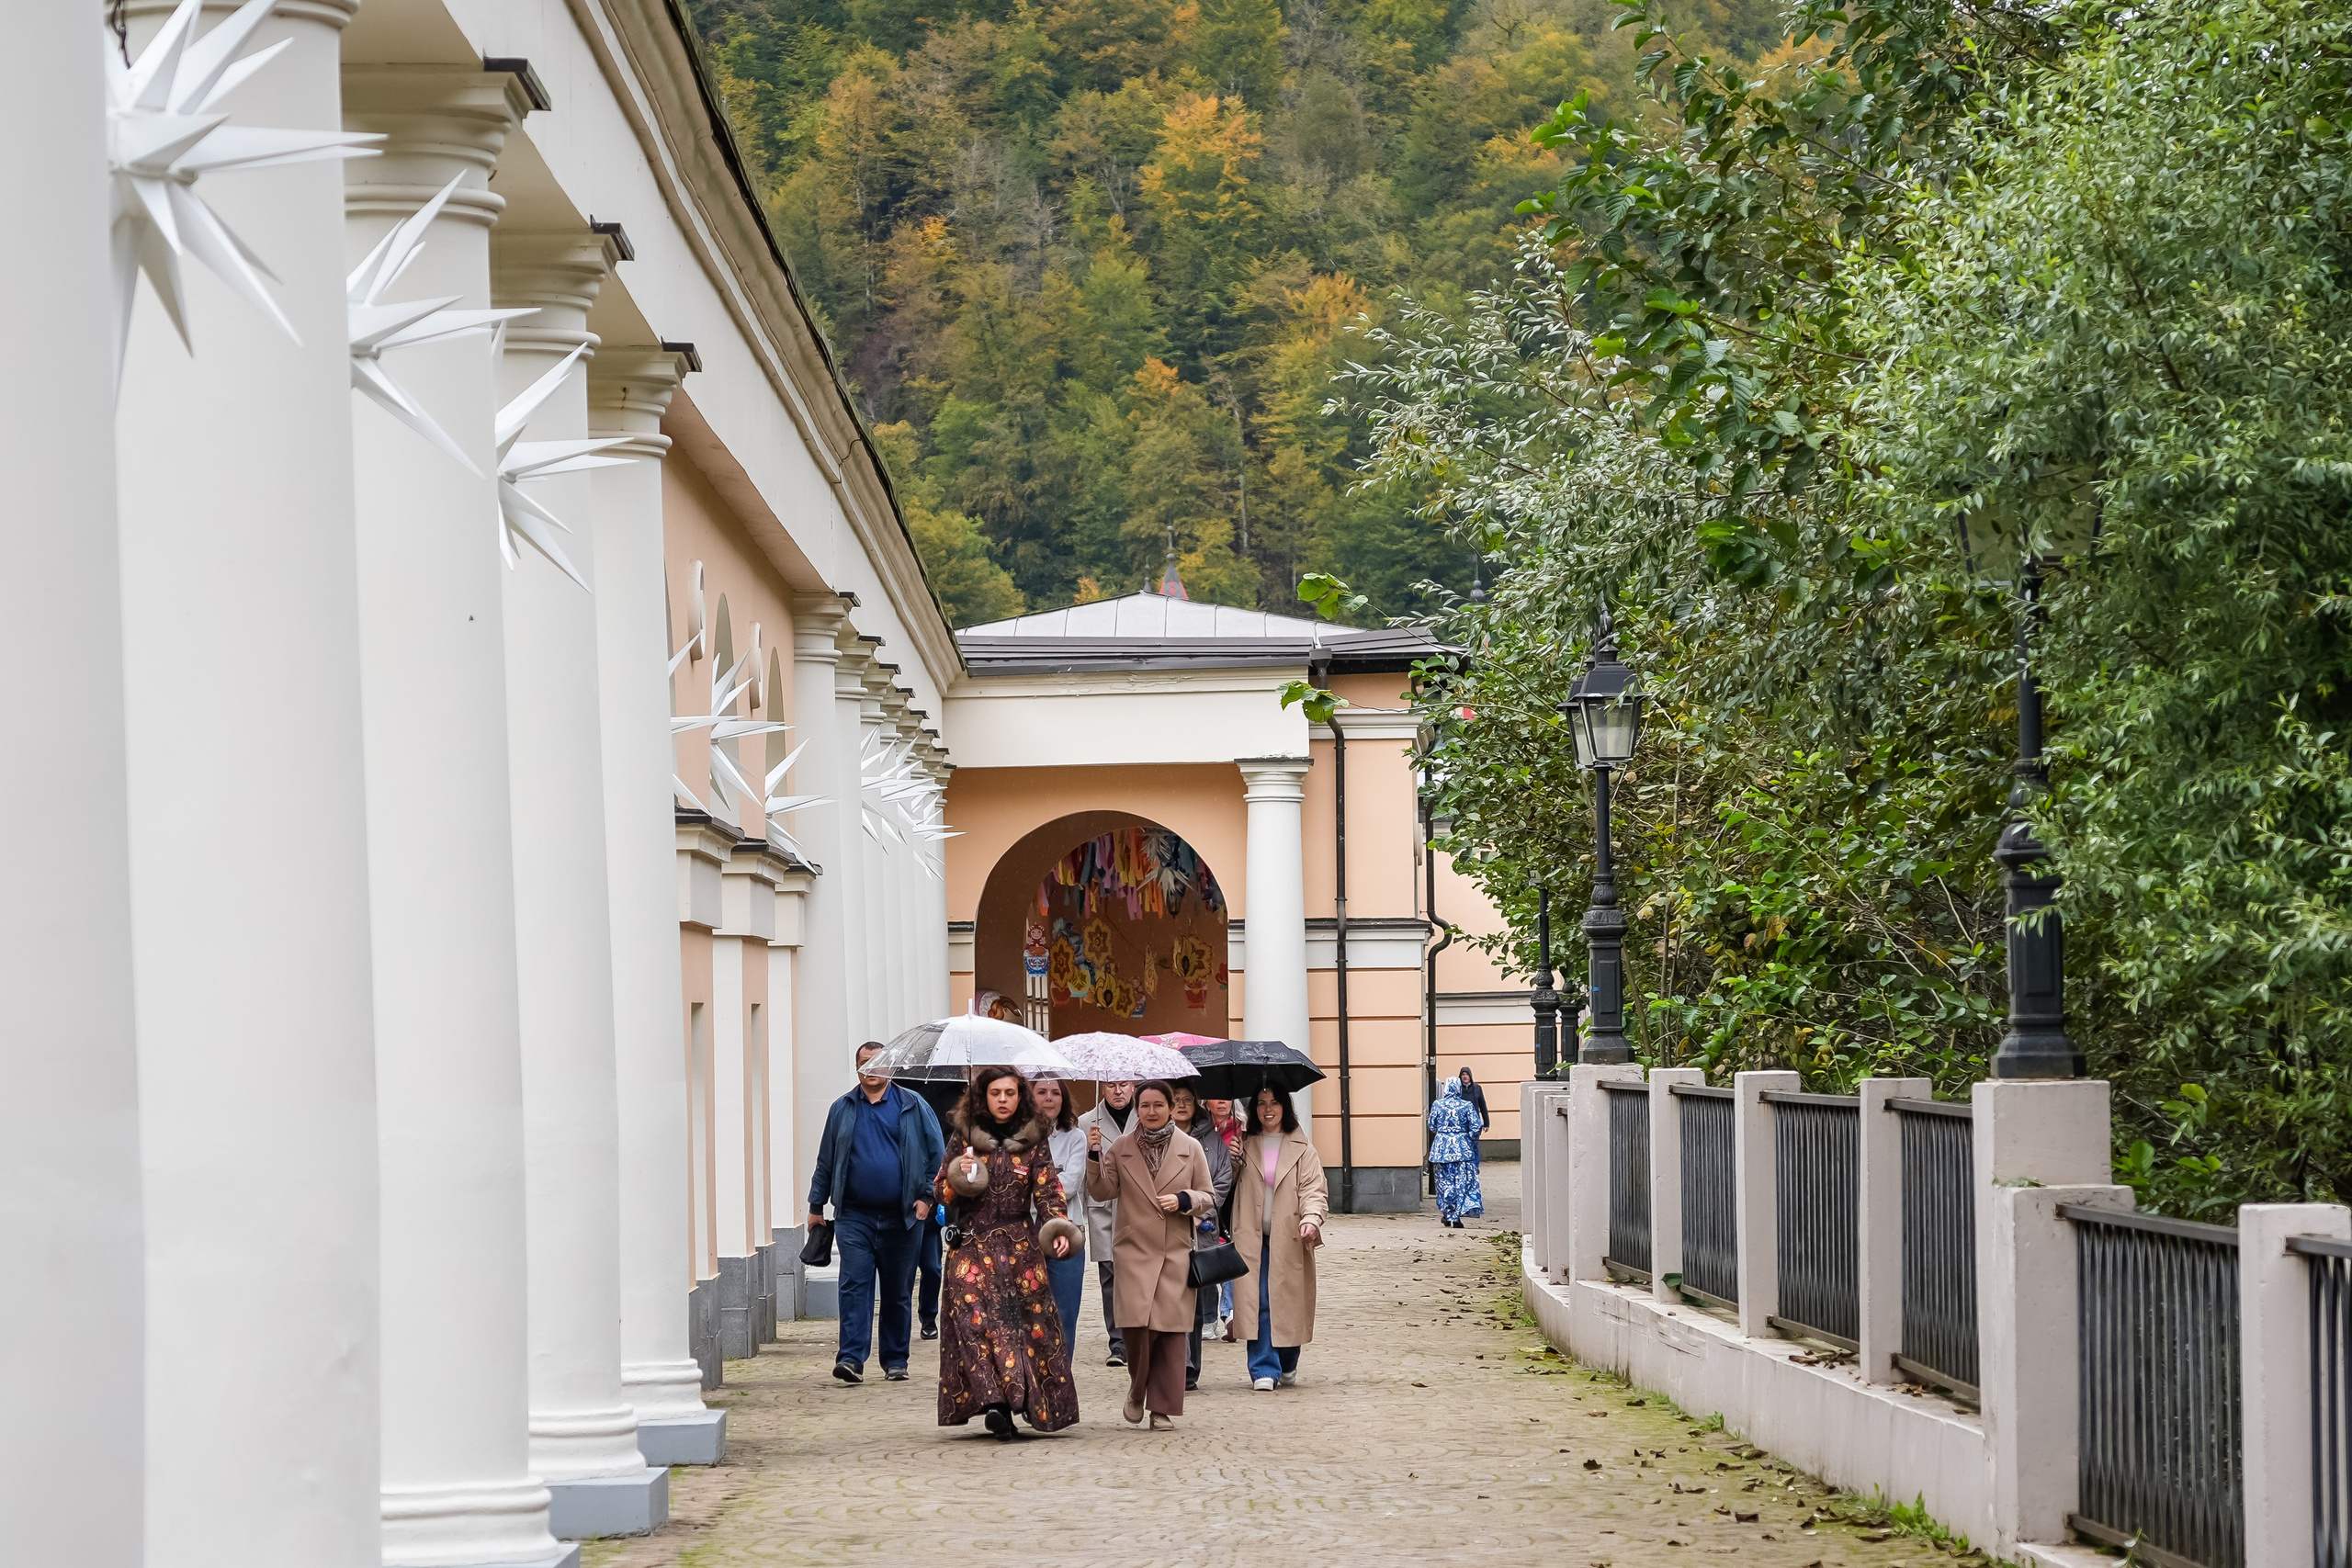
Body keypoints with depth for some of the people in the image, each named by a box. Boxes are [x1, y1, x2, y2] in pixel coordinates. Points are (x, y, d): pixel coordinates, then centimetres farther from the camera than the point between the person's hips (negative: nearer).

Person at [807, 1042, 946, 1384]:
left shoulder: (913, 1106, 6)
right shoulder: (842, 1109, 11)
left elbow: (938, 1154, 6)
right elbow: (826, 1160, 15)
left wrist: (926, 1196, -3)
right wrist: (816, 1205, 12)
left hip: (900, 1217, 0)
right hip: (854, 1216, 1)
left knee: (898, 1291, 6)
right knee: (854, 1286, -11)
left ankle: (895, 1361, 16)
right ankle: (851, 1358, -16)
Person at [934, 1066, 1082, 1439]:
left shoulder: (1034, 1141, 6)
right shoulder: (964, 1138, 7)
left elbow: (1048, 1189, -1)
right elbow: (943, 1194, 10)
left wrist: (1059, 1228, -17)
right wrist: (958, 1179, -11)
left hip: (1020, 1247, 1)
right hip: (972, 1246, -1)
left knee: (1031, 1321, -5)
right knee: (976, 1318, -15)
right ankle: (994, 1400, -22)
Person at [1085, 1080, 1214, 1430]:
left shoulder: (1190, 1149, 7)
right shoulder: (1121, 1150, 8)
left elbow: (1208, 1197, 11)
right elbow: (1102, 1192, 2)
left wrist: (1183, 1200, -10)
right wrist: (1094, 1155, -11)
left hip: (1176, 1254, 1)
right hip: (1134, 1253, -1)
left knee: (1171, 1330, -2)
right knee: (1135, 1323, -15)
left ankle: (1162, 1407, 6)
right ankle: (1137, 1390, 10)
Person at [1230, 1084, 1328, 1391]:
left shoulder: (1302, 1149, 5)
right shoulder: (1245, 1147, 11)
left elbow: (1314, 1190, -3)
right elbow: (1232, 1185, 14)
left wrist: (1311, 1218, -21)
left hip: (1289, 1239, -1)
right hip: (1253, 1238, 1)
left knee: (1288, 1302, 4)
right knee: (1257, 1302, -8)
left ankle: (1288, 1366, 22)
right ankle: (1264, 1370, -8)